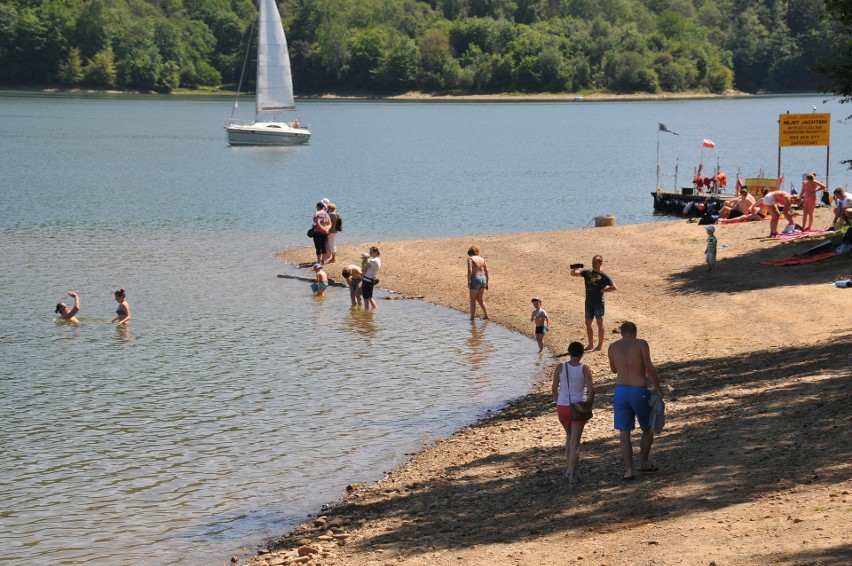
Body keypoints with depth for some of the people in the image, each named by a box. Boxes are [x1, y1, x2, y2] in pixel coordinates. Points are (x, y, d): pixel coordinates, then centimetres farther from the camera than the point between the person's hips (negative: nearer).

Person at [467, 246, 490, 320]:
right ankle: (486, 315, 11)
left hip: (475, 279, -6)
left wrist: (468, 281, -14)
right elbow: (486, 271, 10)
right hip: (483, 278, 6)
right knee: (480, 299, 16)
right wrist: (486, 283, 14)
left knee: (473, 299, 7)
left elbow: (470, 270, -16)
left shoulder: (470, 259, -4)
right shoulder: (482, 259, 13)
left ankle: (472, 316, 7)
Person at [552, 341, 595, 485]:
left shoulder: (560, 368, -5)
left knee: (569, 436, 25)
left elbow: (554, 388, -1)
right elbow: (591, 390, -11)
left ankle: (570, 468, 27)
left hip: (562, 407, 2)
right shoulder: (584, 369, -9)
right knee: (575, 442, 1)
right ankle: (572, 475, -6)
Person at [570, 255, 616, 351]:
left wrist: (602, 290, -12)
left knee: (600, 323, -1)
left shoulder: (603, 276, -7)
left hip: (599, 302, -5)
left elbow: (614, 287, -7)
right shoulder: (587, 273, 6)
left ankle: (600, 345, 5)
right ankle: (591, 344, 21)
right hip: (589, 302, 5)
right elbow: (573, 274, 7)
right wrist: (575, 269, -14)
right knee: (588, 323, 10)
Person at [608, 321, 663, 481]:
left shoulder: (613, 347, 4)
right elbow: (649, 368, -14)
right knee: (648, 429, 19)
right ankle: (644, 463, 24)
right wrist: (658, 389, -7)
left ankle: (629, 469, 2)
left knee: (624, 433, 6)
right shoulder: (641, 344, -7)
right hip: (640, 391, -3)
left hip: (621, 391, 3)